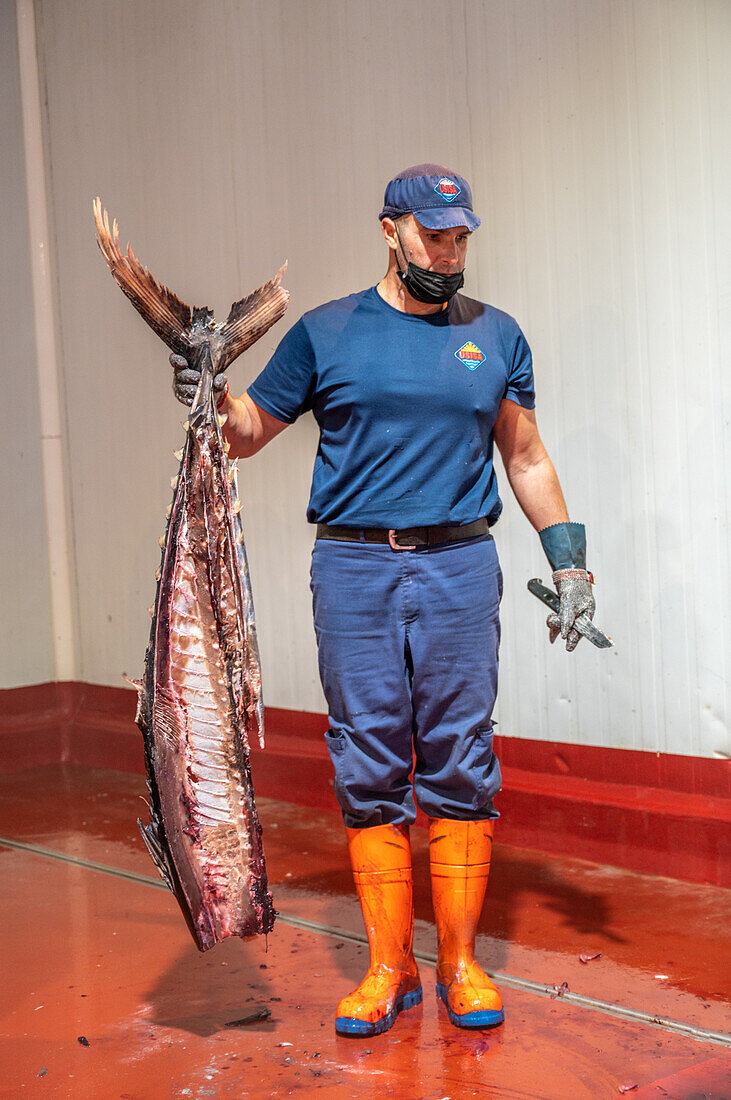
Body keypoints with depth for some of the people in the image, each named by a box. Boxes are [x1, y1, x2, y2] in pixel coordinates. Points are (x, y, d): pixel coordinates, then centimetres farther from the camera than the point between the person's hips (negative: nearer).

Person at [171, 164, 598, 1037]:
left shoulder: (495, 335, 12)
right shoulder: (324, 333, 8)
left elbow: (526, 458, 16)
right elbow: (249, 432, 12)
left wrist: (569, 563, 11)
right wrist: (210, 393, -9)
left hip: (459, 567, 1)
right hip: (353, 570, 0)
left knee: (458, 764, 1)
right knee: (369, 768, 1)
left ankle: (459, 963, 13)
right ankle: (388, 967, 11)